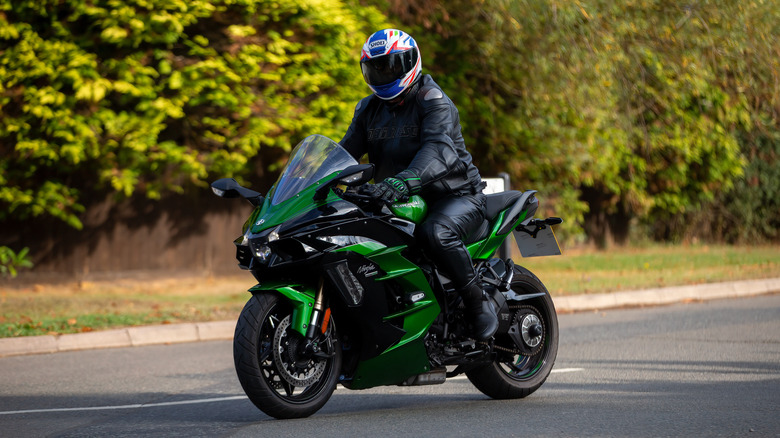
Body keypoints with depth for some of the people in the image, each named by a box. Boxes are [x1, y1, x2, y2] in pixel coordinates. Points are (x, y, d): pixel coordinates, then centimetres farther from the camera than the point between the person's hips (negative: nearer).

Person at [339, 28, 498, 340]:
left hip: (456, 196, -7)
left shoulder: (433, 102, -14)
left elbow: (439, 150, -32)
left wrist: (401, 183, -50)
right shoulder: (368, 109, 10)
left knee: (436, 233, -38)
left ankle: (479, 303, -22)